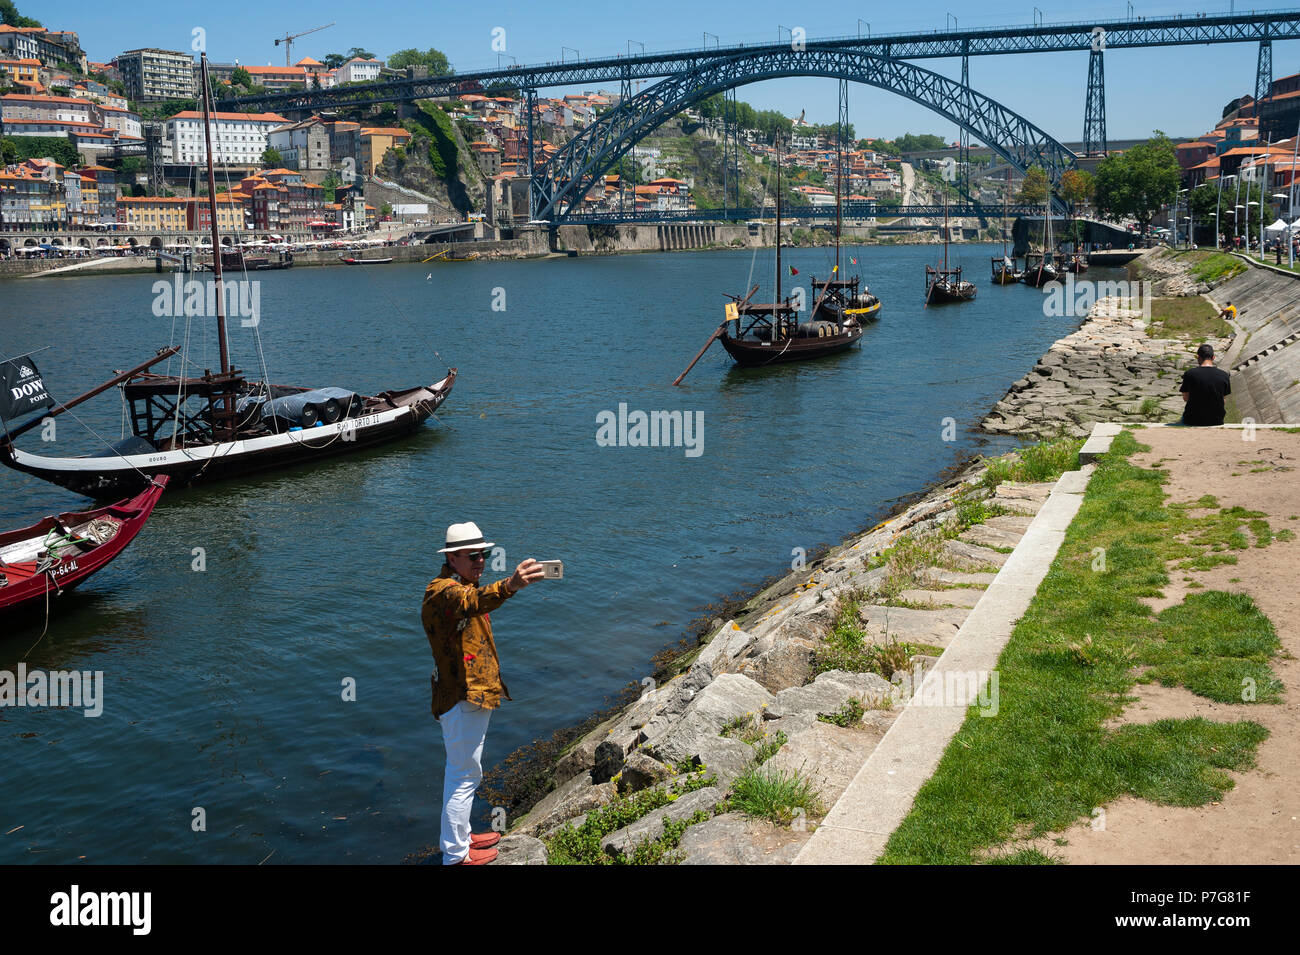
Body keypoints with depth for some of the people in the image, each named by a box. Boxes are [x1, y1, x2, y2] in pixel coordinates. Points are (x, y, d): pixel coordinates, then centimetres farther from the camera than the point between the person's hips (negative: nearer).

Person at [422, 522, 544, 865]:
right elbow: (470, 602, -46)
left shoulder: (463, 585, 12)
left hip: (474, 695, 11)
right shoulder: (443, 591, -23)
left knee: (462, 772, 22)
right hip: (462, 699, -11)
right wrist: (508, 586, -66)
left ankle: (460, 836, 36)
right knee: (464, 775, -3)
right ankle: (455, 856, 6)